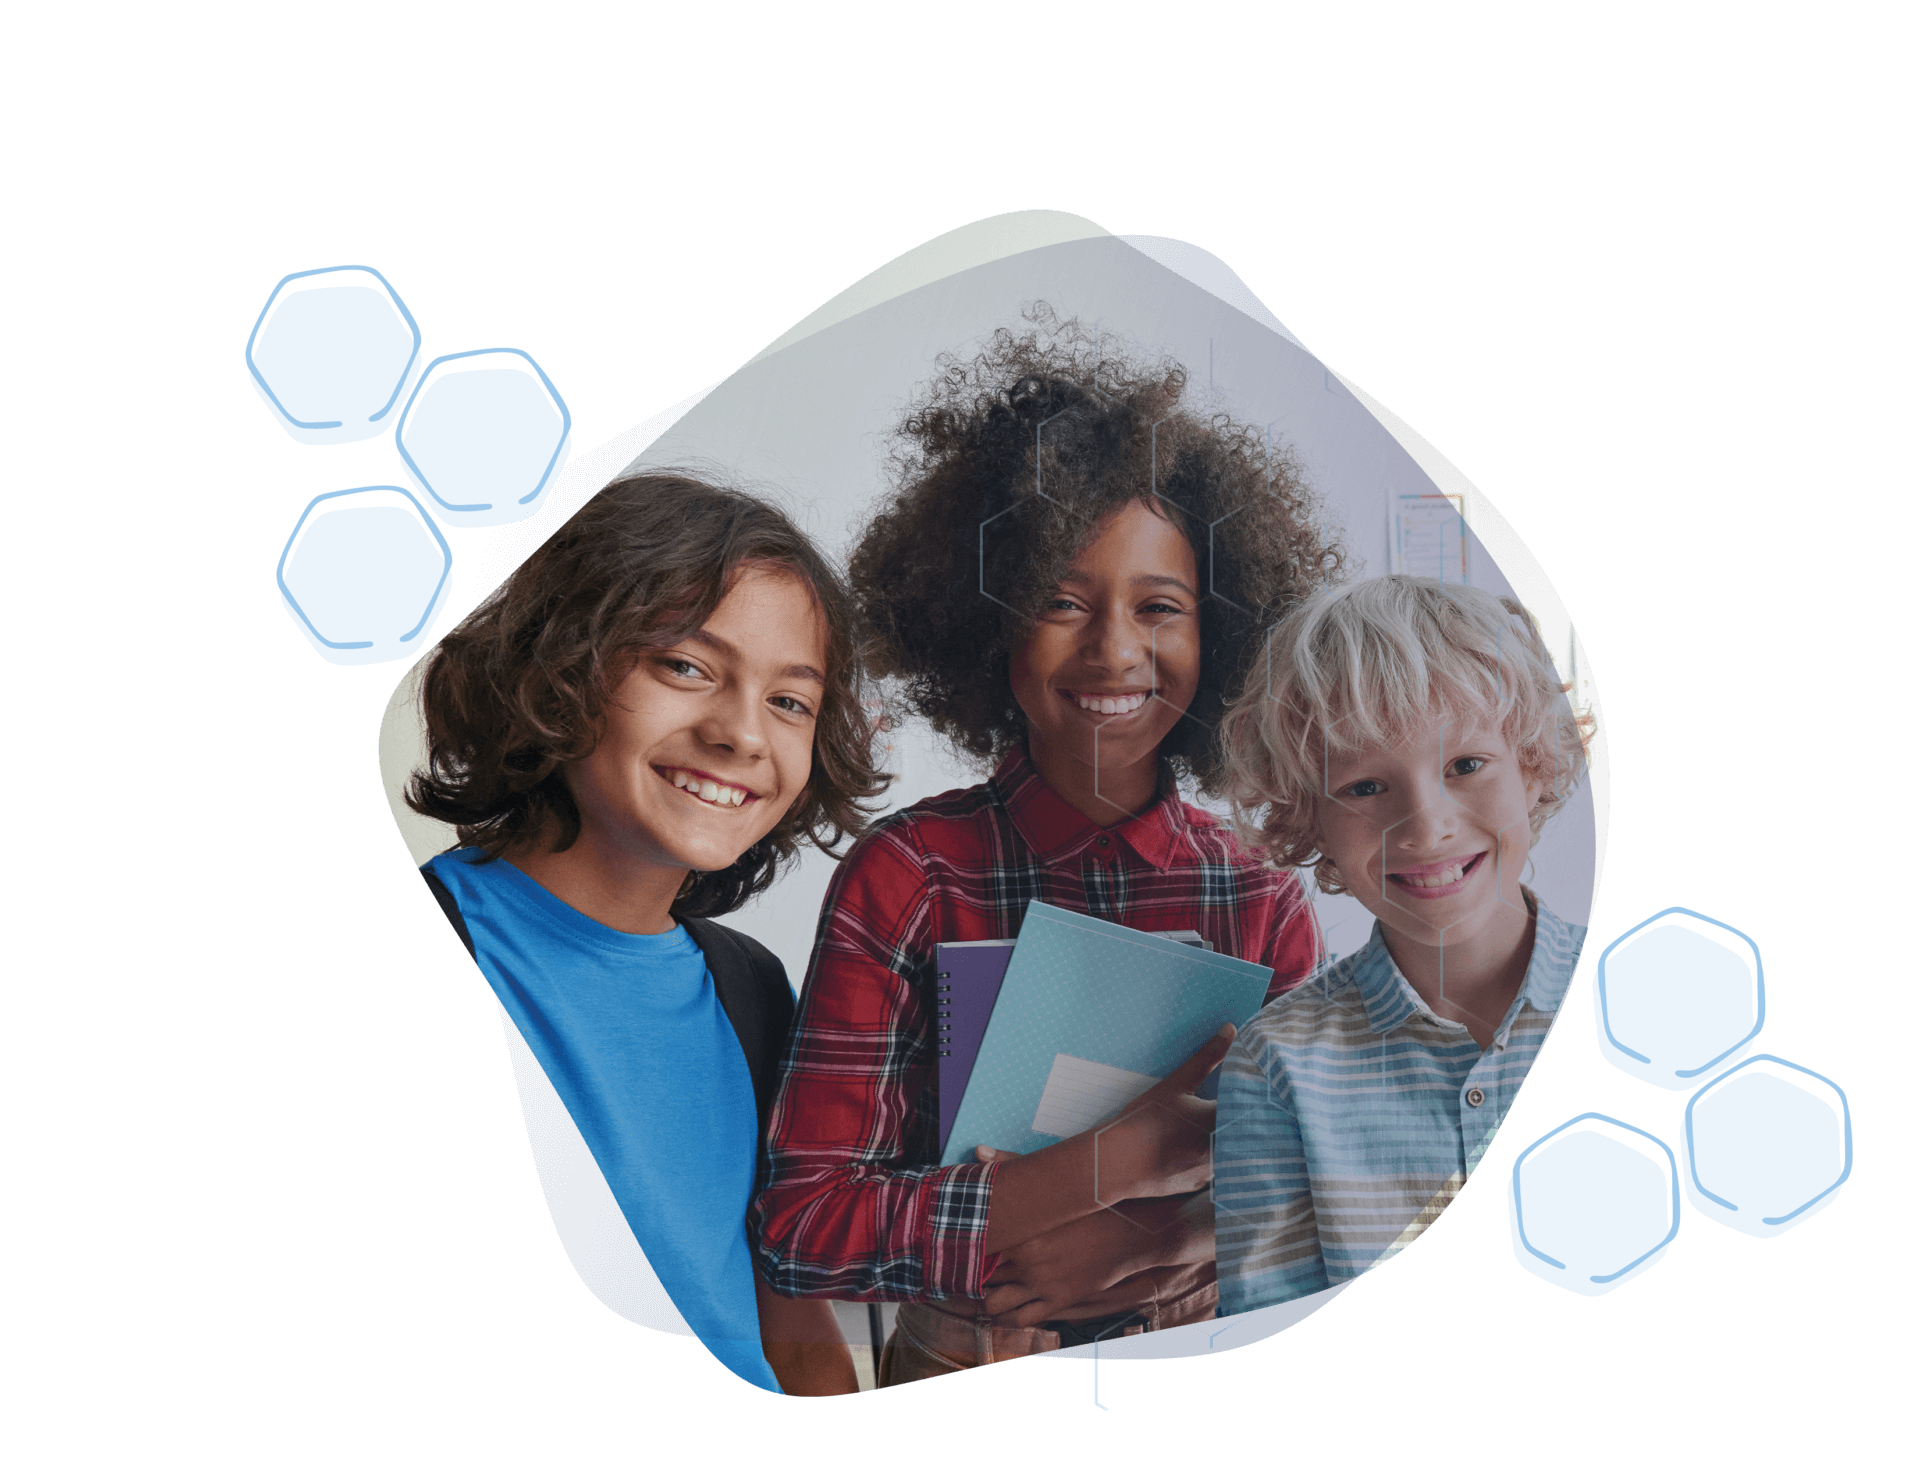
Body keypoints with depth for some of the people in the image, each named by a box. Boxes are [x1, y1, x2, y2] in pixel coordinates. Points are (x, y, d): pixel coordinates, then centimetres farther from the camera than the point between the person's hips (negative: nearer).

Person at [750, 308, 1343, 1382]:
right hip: (961, 1382, -1)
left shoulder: (1263, 901, 1)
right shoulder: (904, 879, -6)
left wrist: (1164, 1250, -17)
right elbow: (799, 1230, -13)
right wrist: (1125, 1158, -18)